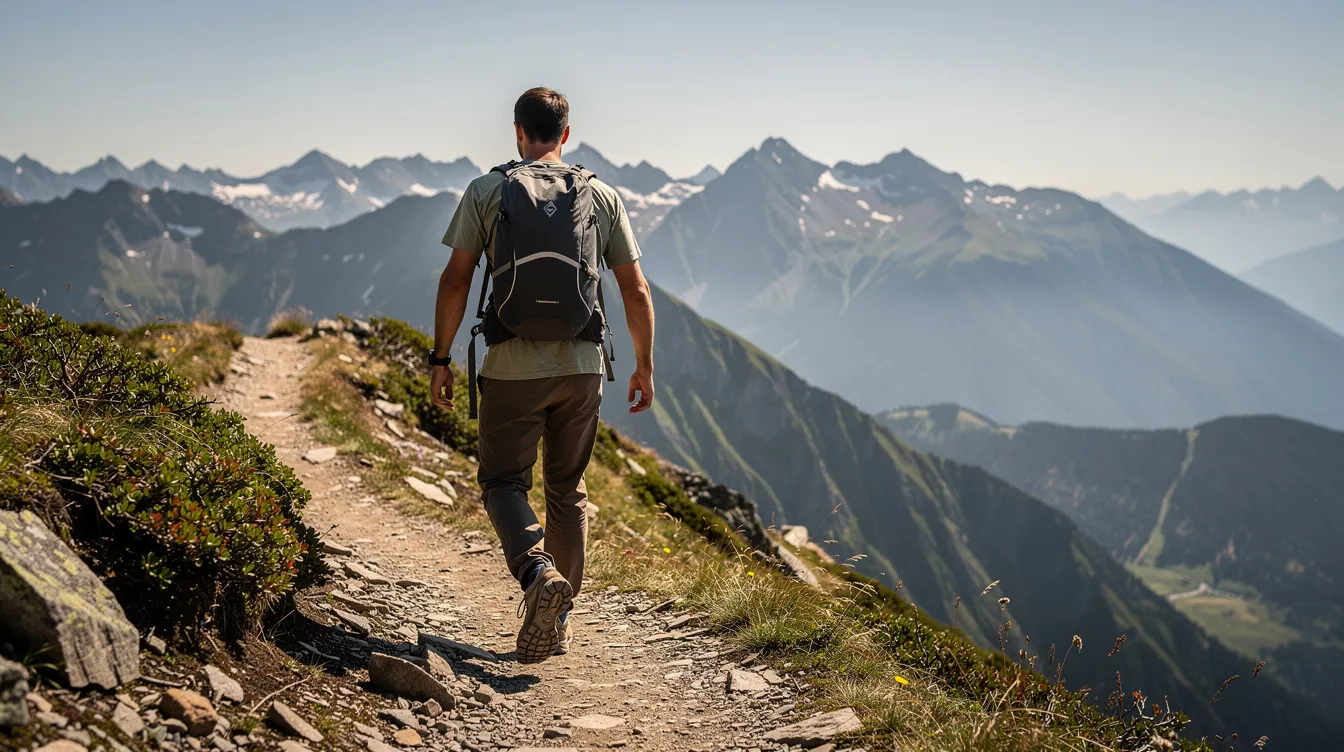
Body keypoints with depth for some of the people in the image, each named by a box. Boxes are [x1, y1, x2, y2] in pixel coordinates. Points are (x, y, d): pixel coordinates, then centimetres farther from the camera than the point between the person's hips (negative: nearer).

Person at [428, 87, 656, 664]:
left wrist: (440, 359, 5)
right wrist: (644, 366, 15)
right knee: (567, 490, 15)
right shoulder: (603, 197, 5)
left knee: (502, 482, 9)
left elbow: (455, 280, -4)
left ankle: (538, 572, -19)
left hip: (512, 367, -2)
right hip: (582, 365, 3)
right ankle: (558, 621, 18)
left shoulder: (486, 191, -1)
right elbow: (636, 293, 5)